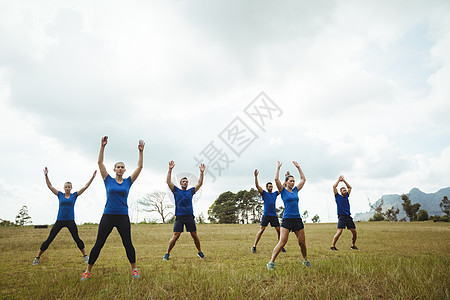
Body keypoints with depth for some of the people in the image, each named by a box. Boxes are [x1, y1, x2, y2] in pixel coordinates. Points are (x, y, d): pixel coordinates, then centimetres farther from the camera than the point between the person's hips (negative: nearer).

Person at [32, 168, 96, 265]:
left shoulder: (74, 195, 4)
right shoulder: (60, 195, 7)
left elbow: (85, 187, 1)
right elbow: (50, 186, 6)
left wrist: (92, 177, -4)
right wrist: (46, 175, -2)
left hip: (70, 221, -1)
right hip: (59, 221, 1)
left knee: (77, 239, -5)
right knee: (49, 239, 3)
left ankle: (85, 256, 4)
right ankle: (37, 257, 18)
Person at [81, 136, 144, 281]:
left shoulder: (128, 181, 5)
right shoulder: (108, 180, 4)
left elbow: (140, 166, 0)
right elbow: (100, 162, -2)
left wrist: (141, 151, -8)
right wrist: (102, 147, -10)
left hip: (123, 217, 0)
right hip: (108, 216, 0)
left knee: (128, 244, 4)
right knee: (98, 244, 4)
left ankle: (134, 269, 20)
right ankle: (88, 271, 20)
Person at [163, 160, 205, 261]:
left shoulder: (190, 191, 11)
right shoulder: (176, 191, 6)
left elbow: (199, 183, 9)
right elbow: (168, 181, -4)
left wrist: (202, 172, 0)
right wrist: (170, 170, -12)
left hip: (190, 217, 2)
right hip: (179, 217, -2)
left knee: (195, 236, 6)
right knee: (175, 236, -6)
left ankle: (199, 252, 22)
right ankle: (167, 253, 9)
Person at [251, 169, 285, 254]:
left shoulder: (275, 194, 15)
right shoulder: (264, 193, 4)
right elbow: (257, 186, -8)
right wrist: (256, 176, -20)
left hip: (274, 216, 4)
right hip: (266, 215, -4)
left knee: (279, 230, 3)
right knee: (261, 230, -9)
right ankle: (254, 247, -4)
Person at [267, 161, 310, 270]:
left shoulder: (295, 190, 13)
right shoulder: (283, 191, 0)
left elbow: (303, 179, 19)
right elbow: (276, 179, -13)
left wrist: (298, 167, 19)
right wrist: (278, 167, -5)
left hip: (297, 219, 5)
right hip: (287, 219, -5)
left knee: (302, 243, 10)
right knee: (282, 242, -12)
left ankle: (305, 260, 34)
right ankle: (271, 263, -5)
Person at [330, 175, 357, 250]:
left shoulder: (346, 196, 16)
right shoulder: (338, 196, 2)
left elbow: (350, 187, 24)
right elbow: (334, 186, -7)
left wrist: (343, 180, 18)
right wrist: (339, 179, 5)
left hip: (348, 217, 6)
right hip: (342, 217, -6)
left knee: (354, 232, 6)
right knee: (339, 232, -15)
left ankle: (353, 245, 25)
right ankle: (332, 246, -10)